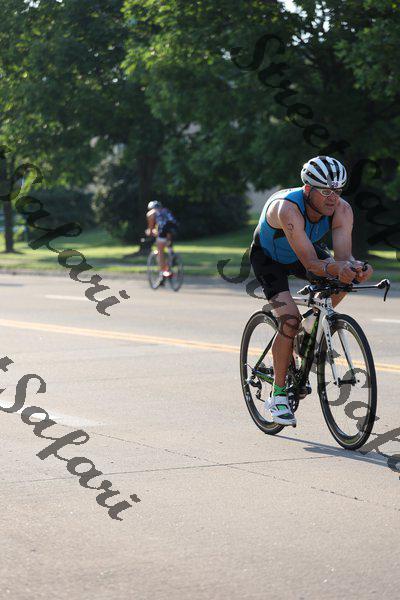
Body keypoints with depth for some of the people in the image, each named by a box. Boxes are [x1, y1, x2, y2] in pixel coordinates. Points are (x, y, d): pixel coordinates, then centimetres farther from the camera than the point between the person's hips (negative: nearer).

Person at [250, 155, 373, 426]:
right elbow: (310, 263, -46)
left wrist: (353, 267, -58)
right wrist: (336, 269, -65)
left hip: (304, 250, 6)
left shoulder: (342, 210, -25)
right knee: (290, 320, -22)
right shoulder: (288, 208, -40)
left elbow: (343, 255, -35)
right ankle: (278, 396, -9)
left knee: (345, 276, -20)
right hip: (268, 258, -6)